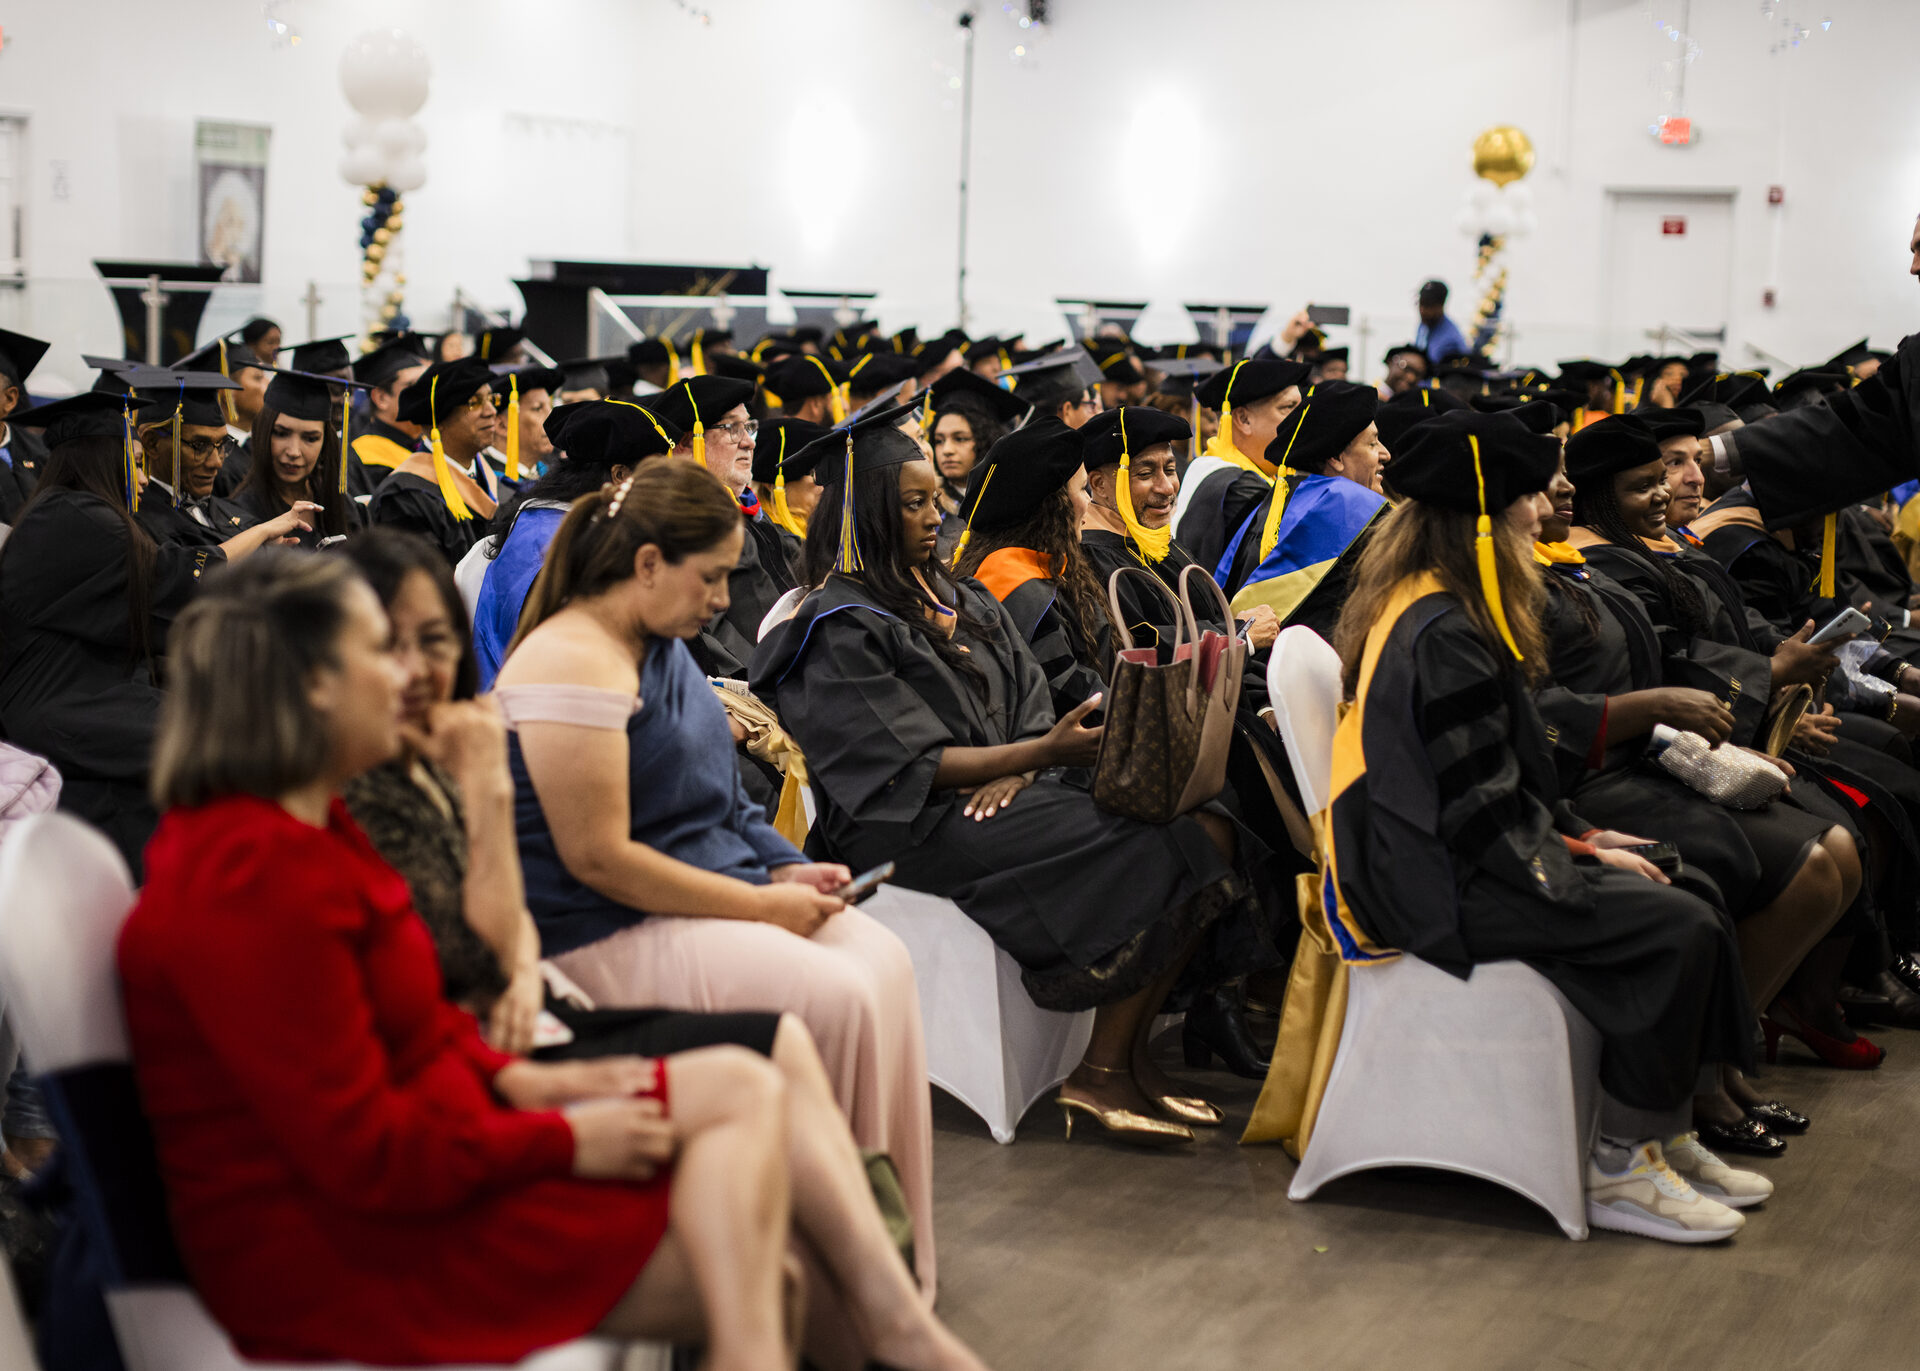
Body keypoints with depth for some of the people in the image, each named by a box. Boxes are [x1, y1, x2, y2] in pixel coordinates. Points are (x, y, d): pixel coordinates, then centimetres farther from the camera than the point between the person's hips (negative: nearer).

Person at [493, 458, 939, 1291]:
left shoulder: (663, 646, 14)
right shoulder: (574, 664, -18)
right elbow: (597, 857, -22)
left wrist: (783, 871, 5)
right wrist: (760, 905, -17)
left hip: (703, 889, 10)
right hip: (605, 934, -10)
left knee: (882, 957, -8)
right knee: (834, 997, -23)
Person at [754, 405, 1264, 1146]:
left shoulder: (963, 602, 19)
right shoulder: (844, 627, -6)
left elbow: (1030, 709, 14)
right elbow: (910, 766, -14)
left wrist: (1013, 774, -11)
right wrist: (1044, 752, -24)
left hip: (1001, 799, 8)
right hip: (912, 831, -8)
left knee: (1208, 827, -15)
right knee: (1162, 854, -24)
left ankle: (1123, 1059, -13)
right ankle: (1102, 1073, -17)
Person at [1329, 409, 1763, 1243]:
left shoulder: (1420, 609, 13)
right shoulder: (1445, 638, -19)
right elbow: (1481, 812, -21)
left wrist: (1579, 835, 13)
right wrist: (1579, 857, -8)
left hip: (1440, 855, 11)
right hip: (1441, 887, -11)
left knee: (1676, 891, 2)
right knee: (1677, 928, -19)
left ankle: (1661, 1135, 7)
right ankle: (1620, 1170, -11)